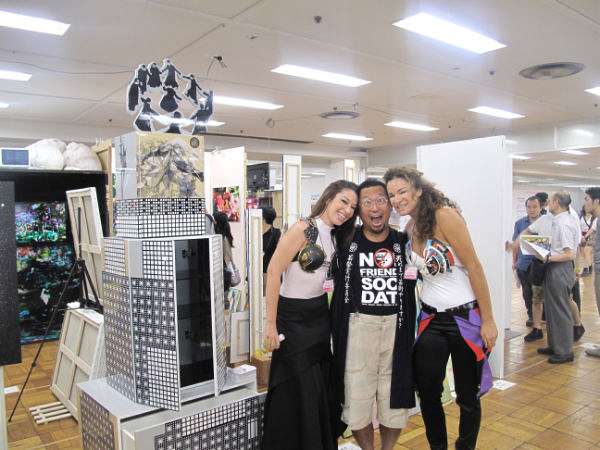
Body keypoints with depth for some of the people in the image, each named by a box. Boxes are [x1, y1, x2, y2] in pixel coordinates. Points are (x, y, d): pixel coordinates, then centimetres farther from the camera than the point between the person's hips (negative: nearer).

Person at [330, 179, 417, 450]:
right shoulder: (346, 243, 1)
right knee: (357, 399, 5)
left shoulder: (405, 243, 6)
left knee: (395, 402, 11)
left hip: (397, 328, 2)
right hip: (358, 326, -1)